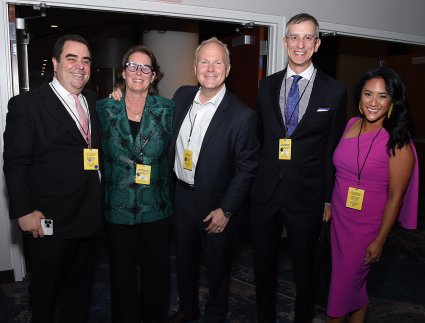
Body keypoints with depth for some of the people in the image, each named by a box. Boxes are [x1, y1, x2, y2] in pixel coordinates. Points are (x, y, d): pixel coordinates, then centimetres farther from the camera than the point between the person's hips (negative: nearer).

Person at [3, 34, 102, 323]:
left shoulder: (93, 102, 9)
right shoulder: (26, 104, -10)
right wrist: (24, 212, -15)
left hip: (88, 218, 6)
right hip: (48, 223, -5)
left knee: (80, 287, 21)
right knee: (46, 288, 15)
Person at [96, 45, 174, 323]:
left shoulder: (167, 109, -1)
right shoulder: (105, 108, -1)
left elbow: (169, 151, 6)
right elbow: (101, 154, 7)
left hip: (156, 206, 0)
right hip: (118, 206, 0)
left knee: (156, 270, 13)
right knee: (123, 271, 13)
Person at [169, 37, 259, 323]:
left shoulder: (242, 116, -19)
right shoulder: (182, 96, -2)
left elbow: (246, 168, -15)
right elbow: (170, 141, 10)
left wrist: (226, 210, -15)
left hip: (216, 205, -5)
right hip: (181, 195, 5)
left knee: (217, 265, 16)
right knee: (184, 259, 23)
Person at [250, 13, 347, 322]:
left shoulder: (334, 91, -5)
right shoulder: (267, 85, 4)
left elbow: (333, 150, -3)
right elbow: (260, 137, 8)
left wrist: (328, 199, -3)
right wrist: (256, 179, 4)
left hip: (306, 196, -3)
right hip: (265, 192, 3)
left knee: (304, 267, 16)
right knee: (263, 263, 18)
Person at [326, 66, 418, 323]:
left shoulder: (398, 142, -17)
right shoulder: (352, 124, -2)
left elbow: (396, 196, -13)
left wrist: (380, 240, -11)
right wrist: (329, 203, 10)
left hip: (367, 224, -5)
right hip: (339, 216, 5)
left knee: (345, 284, 12)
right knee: (355, 281, 22)